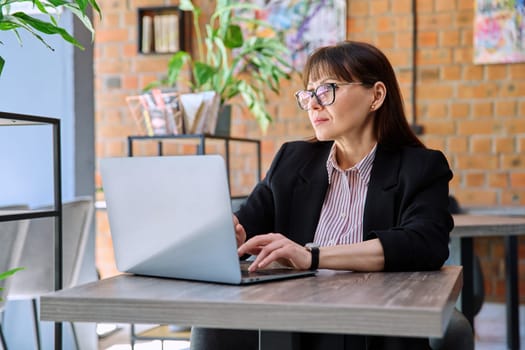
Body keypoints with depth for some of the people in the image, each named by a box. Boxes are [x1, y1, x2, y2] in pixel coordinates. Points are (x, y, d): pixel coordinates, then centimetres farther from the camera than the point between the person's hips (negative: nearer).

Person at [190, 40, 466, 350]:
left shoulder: (421, 168, 2)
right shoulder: (292, 161, 14)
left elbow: (426, 245, -17)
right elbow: (242, 231, 10)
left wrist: (312, 257, -27)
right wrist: (229, 234, -16)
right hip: (291, 325, 3)